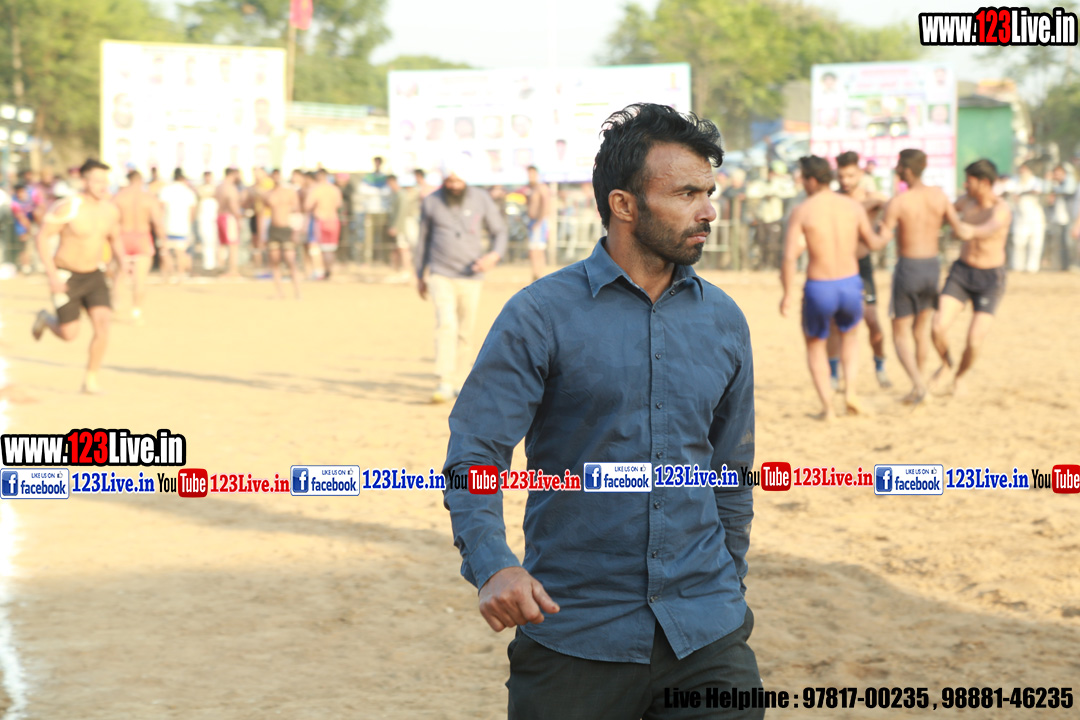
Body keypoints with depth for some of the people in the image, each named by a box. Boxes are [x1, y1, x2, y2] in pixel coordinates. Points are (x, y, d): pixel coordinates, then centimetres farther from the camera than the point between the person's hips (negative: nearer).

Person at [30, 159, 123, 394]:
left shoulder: (111, 210, -4)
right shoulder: (67, 207, -23)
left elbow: (115, 240, 13)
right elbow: (42, 237, -17)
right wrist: (52, 275, -23)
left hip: (93, 276, 4)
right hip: (65, 277, -4)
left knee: (103, 323, -16)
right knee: (69, 335, 0)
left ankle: (91, 379, -2)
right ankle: (45, 319, 37)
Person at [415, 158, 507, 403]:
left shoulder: (481, 200, -2)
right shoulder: (431, 202, 0)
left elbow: (500, 232, 5)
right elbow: (423, 238, 11)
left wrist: (494, 255, -16)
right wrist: (419, 276, 15)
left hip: (471, 277, 1)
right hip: (441, 275, -1)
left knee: (465, 332, 7)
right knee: (446, 324, -18)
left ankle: (457, 381, 23)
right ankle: (444, 384, -24)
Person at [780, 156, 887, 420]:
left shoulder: (801, 212, -9)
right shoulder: (854, 207, 0)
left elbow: (790, 257, -15)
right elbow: (873, 243, 14)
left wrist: (788, 295, -4)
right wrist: (886, 236, 37)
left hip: (818, 289, -2)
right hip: (851, 287, 2)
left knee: (814, 343, 24)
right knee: (850, 334, 32)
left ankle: (826, 406, 13)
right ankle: (850, 390, 12)